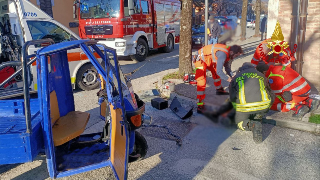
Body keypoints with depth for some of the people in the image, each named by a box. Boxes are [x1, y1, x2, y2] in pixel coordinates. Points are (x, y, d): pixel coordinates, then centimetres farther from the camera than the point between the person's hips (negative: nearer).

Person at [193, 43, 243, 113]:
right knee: (202, 81, -18)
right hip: (200, 59, -10)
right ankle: (200, 106, -18)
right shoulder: (223, 54, -34)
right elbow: (219, 71, -36)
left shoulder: (229, 54, -4)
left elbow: (227, 68, 7)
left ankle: (219, 90, 51)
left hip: (209, 59, 10)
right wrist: (228, 79, -22)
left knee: (215, 72, 23)